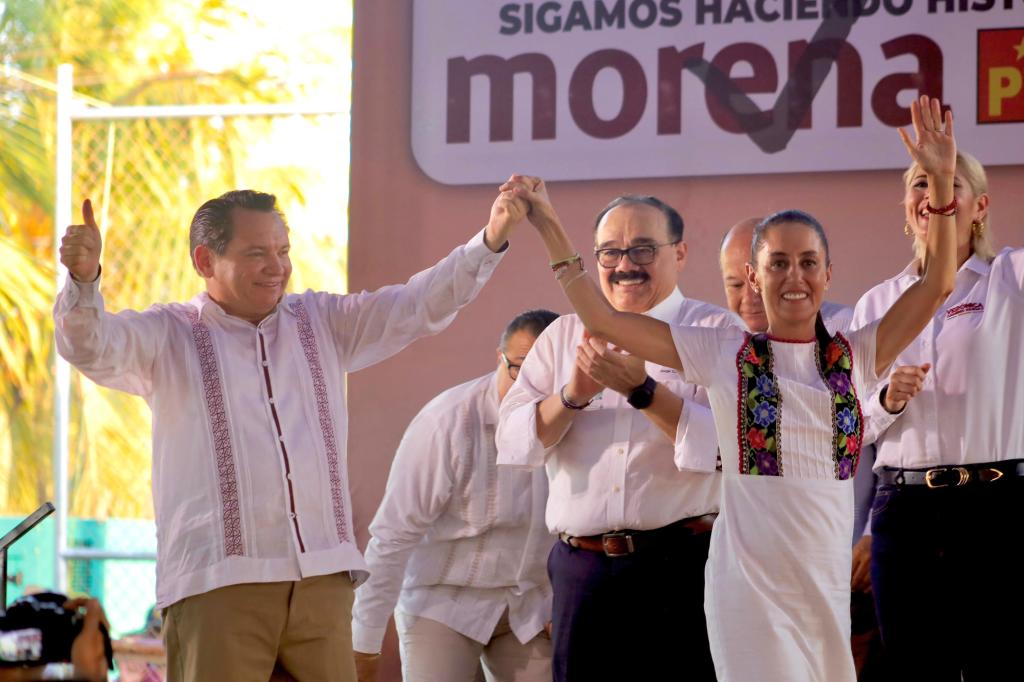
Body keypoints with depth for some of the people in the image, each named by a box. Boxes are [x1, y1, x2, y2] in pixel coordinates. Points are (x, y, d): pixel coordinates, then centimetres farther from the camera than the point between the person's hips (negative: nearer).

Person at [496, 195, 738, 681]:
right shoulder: (564, 335, 13)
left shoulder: (718, 332, 1)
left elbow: (722, 445, -13)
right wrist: (572, 395, -12)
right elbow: (513, 444, 4)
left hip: (683, 568, -3)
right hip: (581, 572, 3)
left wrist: (642, 390, -22)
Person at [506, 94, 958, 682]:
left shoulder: (856, 356, 8)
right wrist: (551, 228, 1)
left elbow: (937, 284, 0)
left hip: (829, 584, 3)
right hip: (750, 585, -3)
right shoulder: (722, 354, 3)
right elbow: (604, 321, 4)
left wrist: (943, 182, -11)